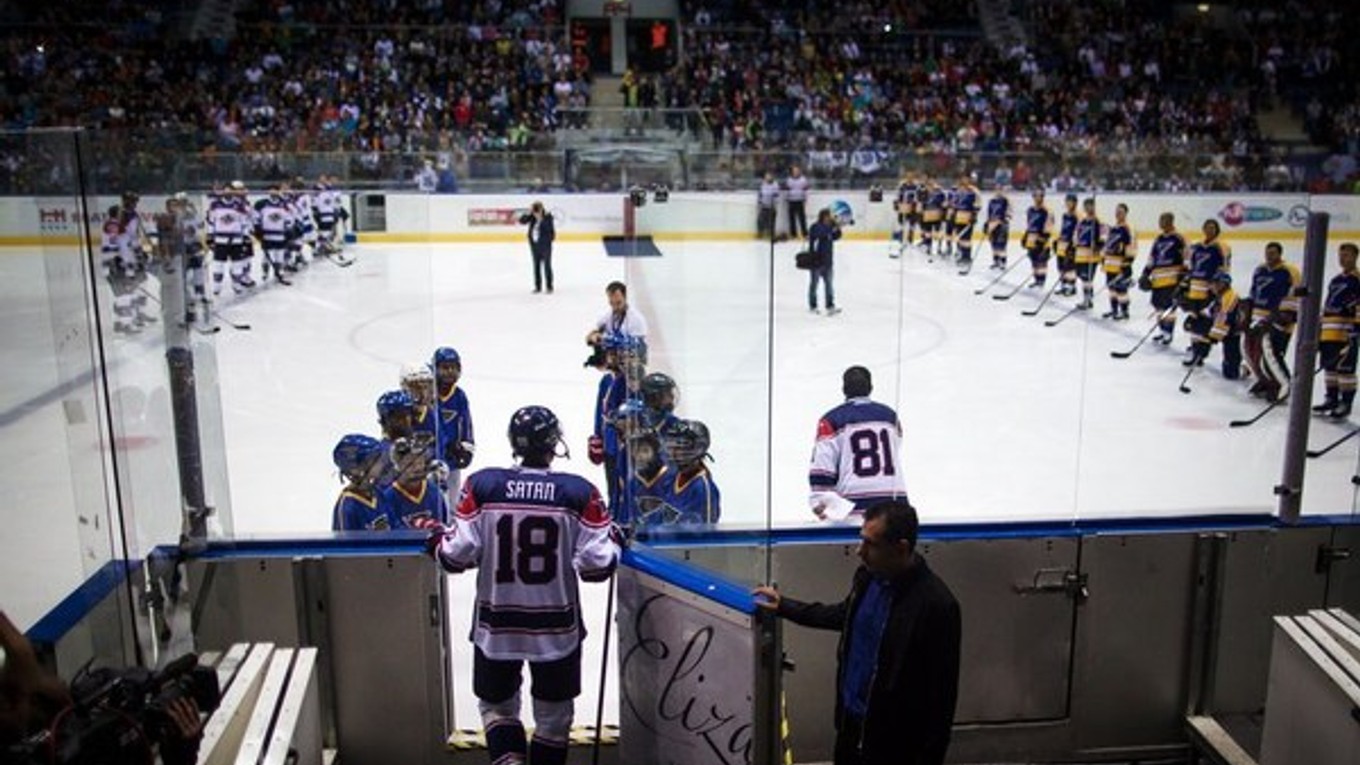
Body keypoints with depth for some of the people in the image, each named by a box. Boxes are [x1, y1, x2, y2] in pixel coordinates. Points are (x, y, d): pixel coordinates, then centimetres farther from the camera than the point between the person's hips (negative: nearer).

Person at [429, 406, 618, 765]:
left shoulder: (481, 485, -9)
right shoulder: (580, 492, -11)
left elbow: (457, 556, -11)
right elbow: (596, 565, -13)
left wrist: (437, 540, 11)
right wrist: (615, 543, 8)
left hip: (496, 626, 1)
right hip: (557, 628, 0)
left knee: (497, 704, 23)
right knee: (553, 715, 20)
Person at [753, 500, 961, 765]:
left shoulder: (936, 604, -25)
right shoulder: (867, 576, -4)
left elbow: (942, 693, -18)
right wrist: (784, 606, 18)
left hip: (895, 742, -6)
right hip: (850, 722, 7)